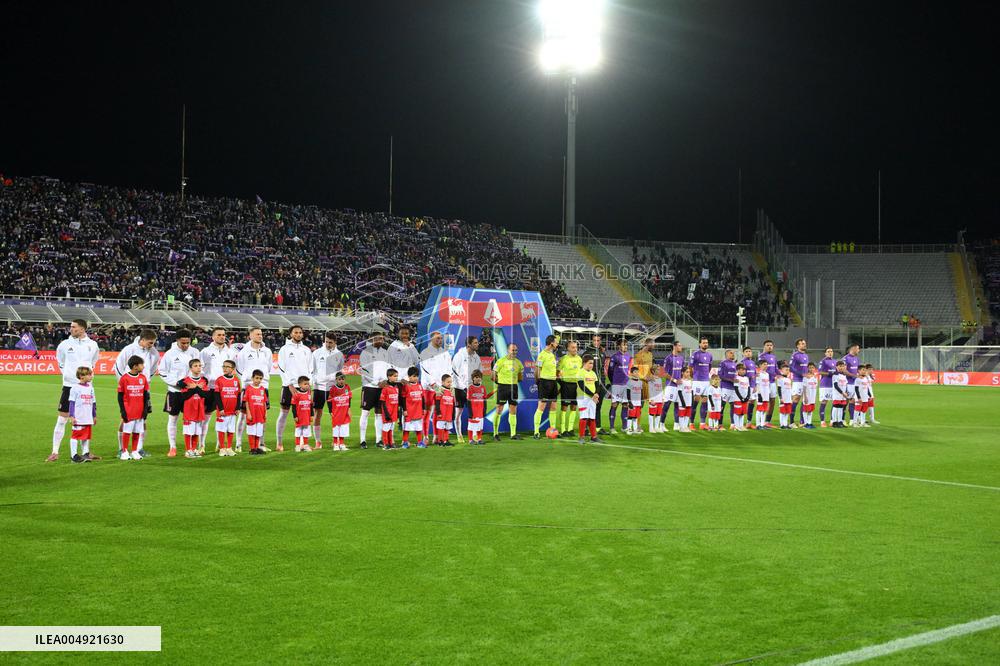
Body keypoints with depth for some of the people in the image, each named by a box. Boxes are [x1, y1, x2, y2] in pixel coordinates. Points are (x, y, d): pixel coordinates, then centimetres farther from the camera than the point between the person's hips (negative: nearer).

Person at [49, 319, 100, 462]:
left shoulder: (92, 345, 1)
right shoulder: (65, 344, -2)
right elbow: (59, 360, 16)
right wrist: (65, 372, 9)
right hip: (69, 386, -1)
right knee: (62, 419, -3)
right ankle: (55, 452, 1)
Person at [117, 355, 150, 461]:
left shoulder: (143, 378, 6)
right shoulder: (124, 378, -6)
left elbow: (146, 395, 11)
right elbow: (120, 396, -3)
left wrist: (145, 409, 4)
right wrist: (122, 411, -8)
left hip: (140, 411, 4)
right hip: (128, 411, -4)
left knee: (137, 431, 7)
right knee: (126, 431, -1)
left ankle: (134, 451, 16)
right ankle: (124, 452, 8)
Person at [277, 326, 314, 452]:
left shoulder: (306, 350, 12)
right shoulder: (285, 349, 1)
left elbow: (310, 369, 13)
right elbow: (281, 368, -4)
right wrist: (290, 384, -11)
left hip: (303, 386, 3)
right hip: (288, 385, -3)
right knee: (284, 413, 0)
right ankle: (278, 443, 5)